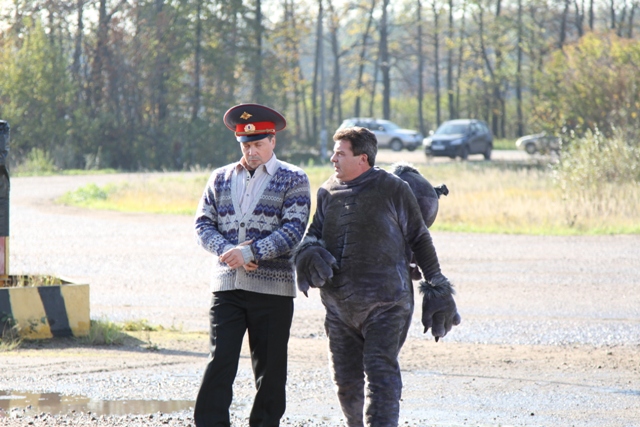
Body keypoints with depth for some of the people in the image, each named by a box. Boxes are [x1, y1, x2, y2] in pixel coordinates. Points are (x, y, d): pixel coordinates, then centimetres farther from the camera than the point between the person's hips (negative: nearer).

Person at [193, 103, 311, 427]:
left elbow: (293, 229, -8)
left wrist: (251, 252, -19)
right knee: (220, 363, -7)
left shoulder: (293, 179, 3)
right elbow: (203, 224, 8)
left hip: (272, 288, -2)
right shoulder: (221, 178, 14)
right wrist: (228, 250, -11)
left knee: (270, 370, 4)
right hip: (226, 286, 2)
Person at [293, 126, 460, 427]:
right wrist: (309, 252, -9)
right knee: (346, 378, 11)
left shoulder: (393, 190, -3)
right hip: (339, 305, 5)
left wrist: (437, 287, 5)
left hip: (385, 303, -5)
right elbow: (313, 232, 16)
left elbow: (419, 239, 4)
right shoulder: (328, 192, 10)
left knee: (381, 374, -14)